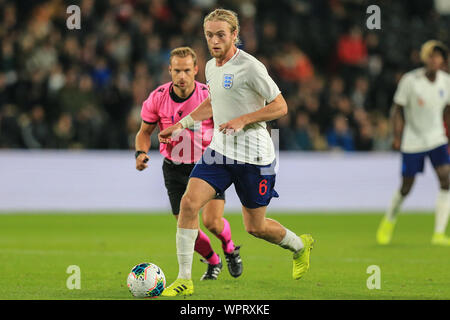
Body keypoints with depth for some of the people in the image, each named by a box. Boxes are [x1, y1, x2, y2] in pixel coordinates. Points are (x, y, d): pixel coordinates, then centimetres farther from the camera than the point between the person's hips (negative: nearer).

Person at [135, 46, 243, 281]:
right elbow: (145, 131, 4)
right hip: (174, 168, 2)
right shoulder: (157, 98, -10)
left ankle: (229, 248, 20)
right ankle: (213, 262, 28)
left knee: (212, 222, -15)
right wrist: (141, 152, -15)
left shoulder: (209, 96, -14)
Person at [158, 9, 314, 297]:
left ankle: (300, 245, 39)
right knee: (189, 202, -14)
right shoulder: (211, 67, 7)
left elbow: (280, 106, -13)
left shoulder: (250, 67, -16)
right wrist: (181, 124, 17)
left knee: (256, 227, 6)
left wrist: (243, 120, -22)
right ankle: (184, 280, -9)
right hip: (219, 151, 6)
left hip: (253, 157, -6)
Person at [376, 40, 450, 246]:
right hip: (413, 141, -3)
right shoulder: (410, 80, -13)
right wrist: (397, 137, -13)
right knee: (406, 188, 2)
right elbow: (397, 109, -6)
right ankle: (389, 221, 33)